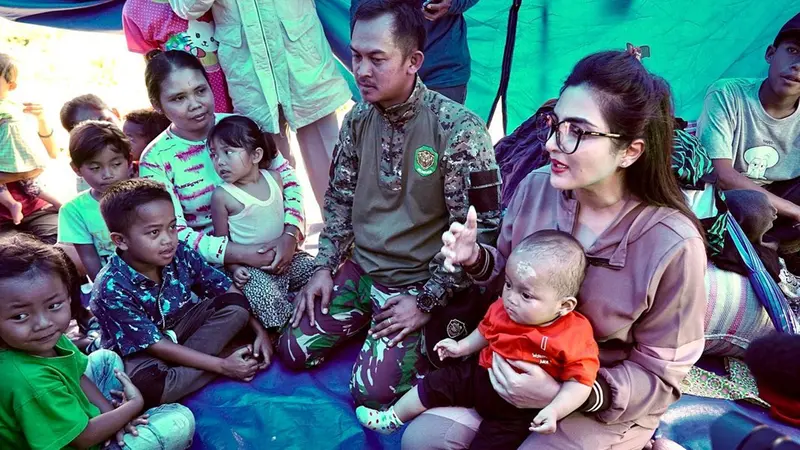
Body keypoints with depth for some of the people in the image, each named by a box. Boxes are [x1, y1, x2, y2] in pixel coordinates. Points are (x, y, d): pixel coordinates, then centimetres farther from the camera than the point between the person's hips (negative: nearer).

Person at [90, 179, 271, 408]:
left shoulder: (180, 254, -15)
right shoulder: (112, 289, -28)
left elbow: (227, 289, -4)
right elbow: (155, 346, -25)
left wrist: (260, 331, -12)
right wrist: (222, 365, -26)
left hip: (178, 326, 6)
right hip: (137, 353, -5)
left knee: (236, 306, -14)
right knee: (145, 385, -39)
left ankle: (179, 371, -19)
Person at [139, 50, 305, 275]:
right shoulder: (156, 160, -8)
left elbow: (288, 180, 0)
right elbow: (176, 236, -13)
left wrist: (289, 235, -17)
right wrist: (243, 254, -24)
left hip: (269, 243, 4)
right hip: (214, 260, -4)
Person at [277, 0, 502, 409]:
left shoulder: (458, 129, -22)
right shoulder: (358, 118, -3)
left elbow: (480, 228, -18)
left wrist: (429, 302, -16)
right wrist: (325, 267, 3)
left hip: (419, 282, -5)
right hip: (360, 268, 6)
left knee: (373, 391, -12)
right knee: (293, 350, 2)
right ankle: (370, 322, 24)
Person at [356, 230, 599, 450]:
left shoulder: (574, 335, -25)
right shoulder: (503, 308, -8)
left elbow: (580, 382, -22)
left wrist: (555, 410, -33)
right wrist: (462, 346, 13)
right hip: (481, 376, 5)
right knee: (433, 385, 7)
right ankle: (391, 419, 31)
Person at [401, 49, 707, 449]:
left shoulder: (673, 245, -26)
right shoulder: (536, 187, -14)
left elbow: (658, 377, -14)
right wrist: (475, 258, -16)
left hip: (611, 404, -3)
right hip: (521, 366, 4)